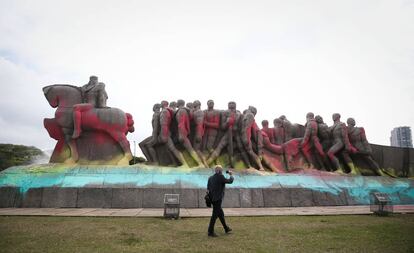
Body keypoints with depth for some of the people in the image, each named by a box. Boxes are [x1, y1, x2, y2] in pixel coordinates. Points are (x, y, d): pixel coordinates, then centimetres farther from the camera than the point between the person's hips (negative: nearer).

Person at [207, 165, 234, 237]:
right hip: (217, 199, -8)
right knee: (215, 215, -2)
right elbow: (230, 181, -6)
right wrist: (231, 175, 12)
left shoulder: (210, 178, 7)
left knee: (221, 213, 20)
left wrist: (209, 197, 17)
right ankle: (210, 232, 3)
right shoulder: (220, 177, -14)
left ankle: (226, 228, 34)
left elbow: (208, 189, 10)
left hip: (212, 198, 8)